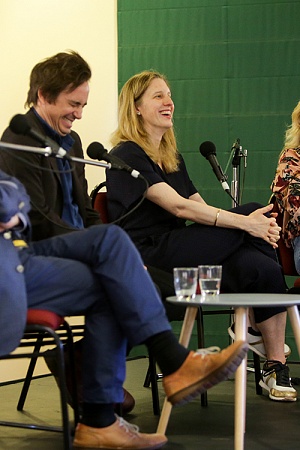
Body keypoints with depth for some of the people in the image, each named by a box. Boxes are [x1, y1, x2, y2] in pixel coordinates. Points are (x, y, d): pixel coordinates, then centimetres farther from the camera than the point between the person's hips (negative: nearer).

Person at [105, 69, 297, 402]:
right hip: (146, 259, -7)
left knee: (262, 268, -22)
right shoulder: (127, 155, -5)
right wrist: (245, 222, -22)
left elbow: (201, 209, 13)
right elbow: (179, 206, -16)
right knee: (252, 213, -19)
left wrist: (259, 225, -7)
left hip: (177, 255, 8)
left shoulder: (172, 157, 23)